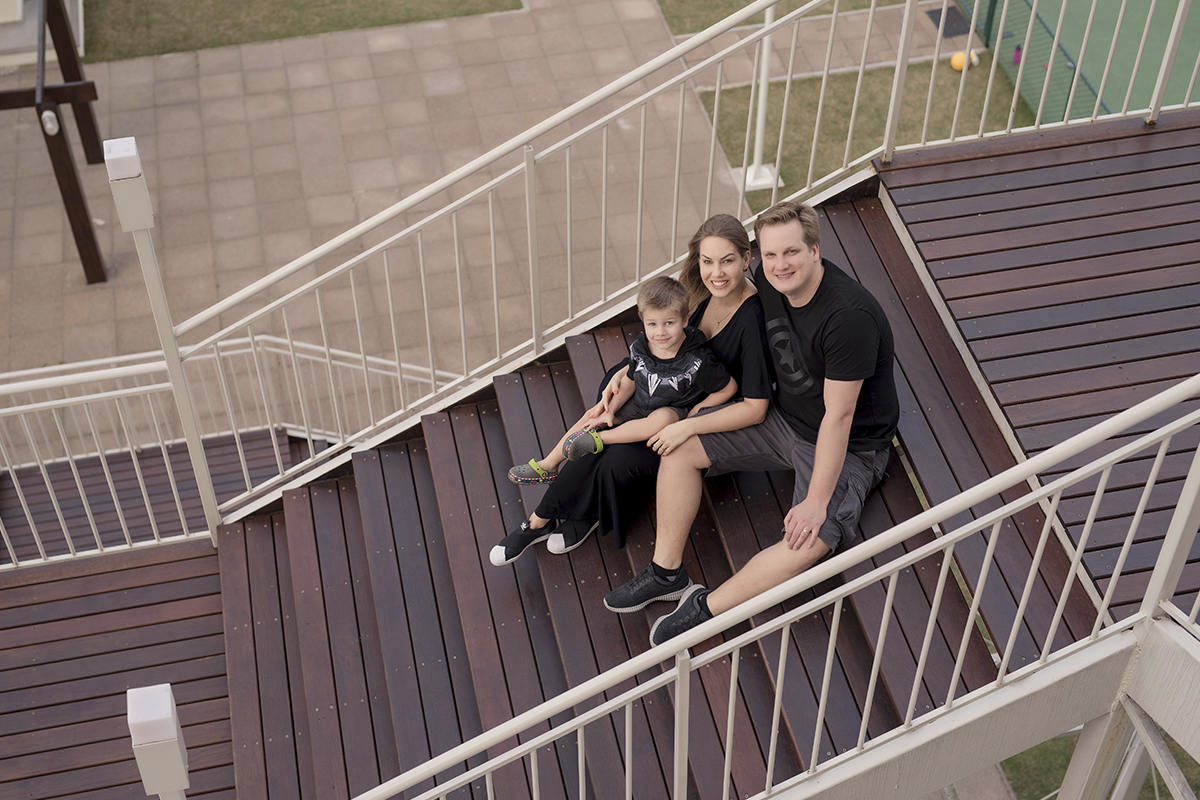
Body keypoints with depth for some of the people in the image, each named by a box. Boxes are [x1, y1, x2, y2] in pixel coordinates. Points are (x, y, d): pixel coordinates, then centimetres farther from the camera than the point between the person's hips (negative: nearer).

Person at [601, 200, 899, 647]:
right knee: (681, 444, -3)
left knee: (811, 540, -31)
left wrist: (817, 500, -27)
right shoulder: (768, 284, -8)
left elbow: (838, 417, -29)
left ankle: (706, 608, -19)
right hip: (783, 418, 7)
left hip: (850, 447, -7)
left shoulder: (849, 316, -32)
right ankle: (666, 572, 3)